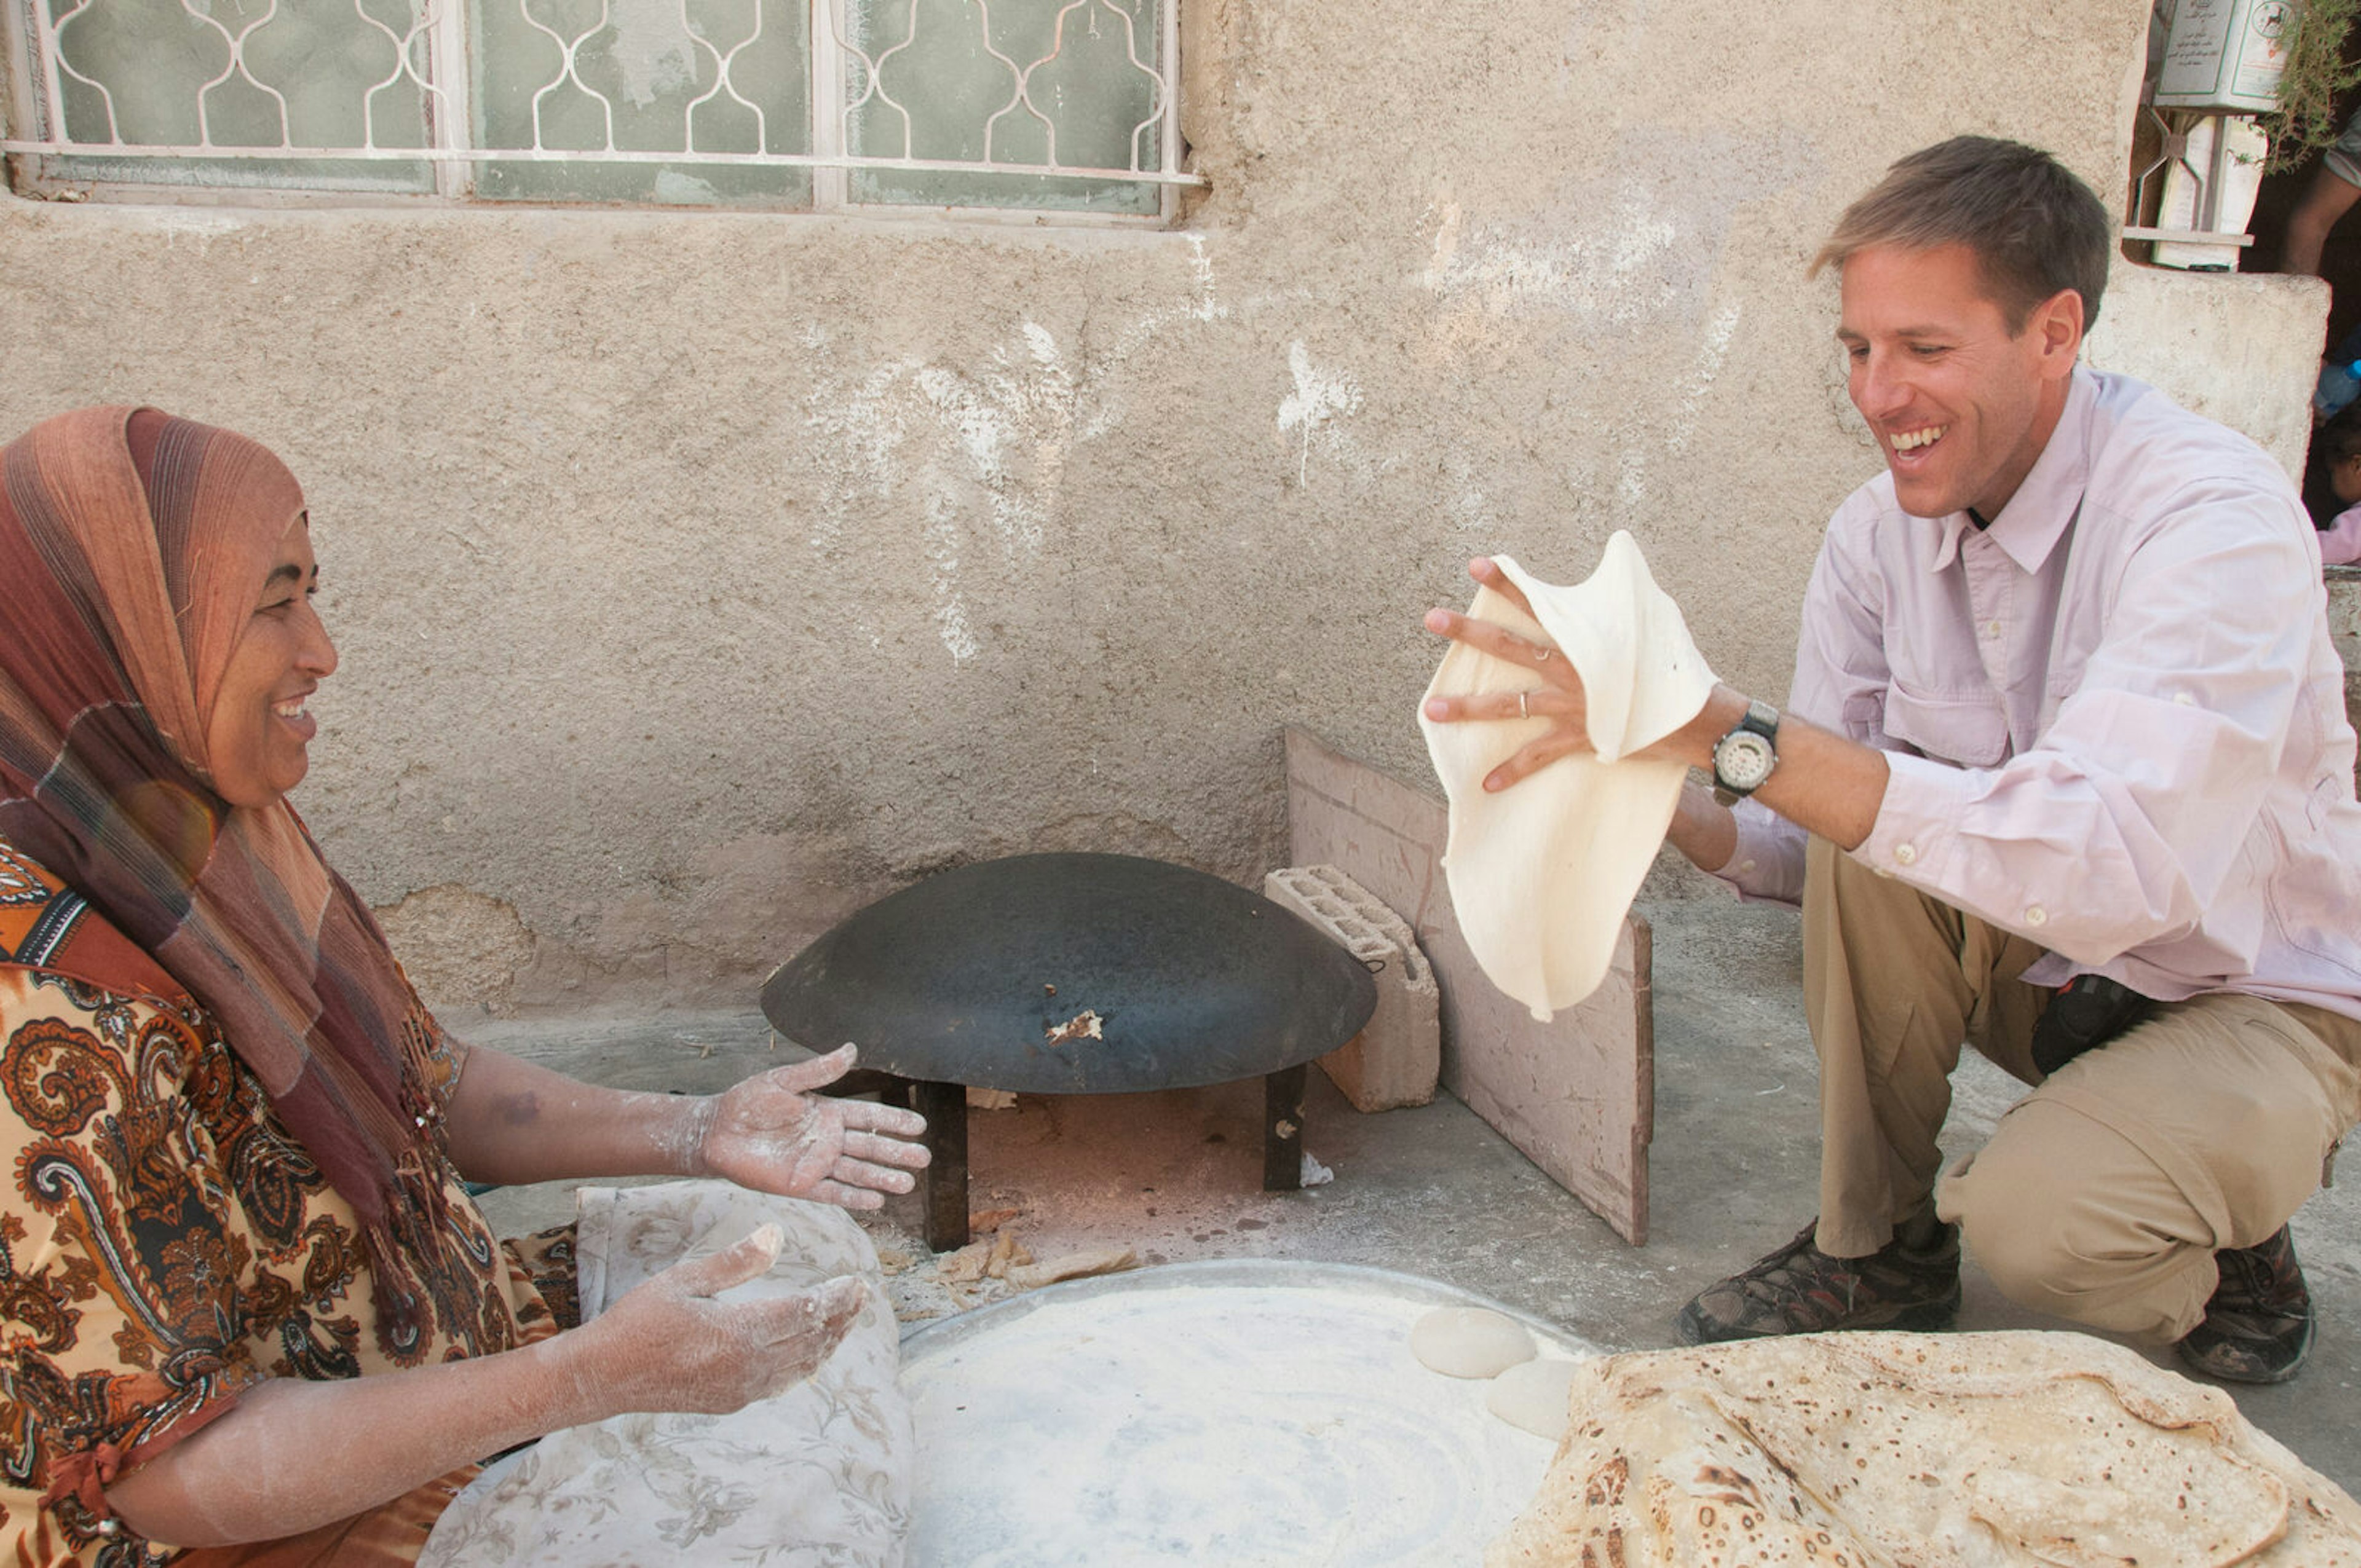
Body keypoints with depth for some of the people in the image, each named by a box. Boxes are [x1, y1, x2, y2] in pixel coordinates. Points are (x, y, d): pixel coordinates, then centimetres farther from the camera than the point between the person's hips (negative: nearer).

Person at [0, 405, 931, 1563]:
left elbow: (429, 1088, 6)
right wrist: (597, 1375, -33)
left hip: (443, 1356, 8)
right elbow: (168, 1473, -28)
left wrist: (695, 1134, -8)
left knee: (826, 1300, 9)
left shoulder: (209, 841, -3)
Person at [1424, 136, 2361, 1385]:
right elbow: (1812, 844, -6)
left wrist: (1731, 732, -50)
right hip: (2053, 970, 5)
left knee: (2033, 1220, -31)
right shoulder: (1878, 534, -8)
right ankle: (1877, 1249, -4)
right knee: (1867, 834, -22)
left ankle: (2234, 1255, 6)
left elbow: (2110, 869, -43)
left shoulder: (2213, 516, -27)